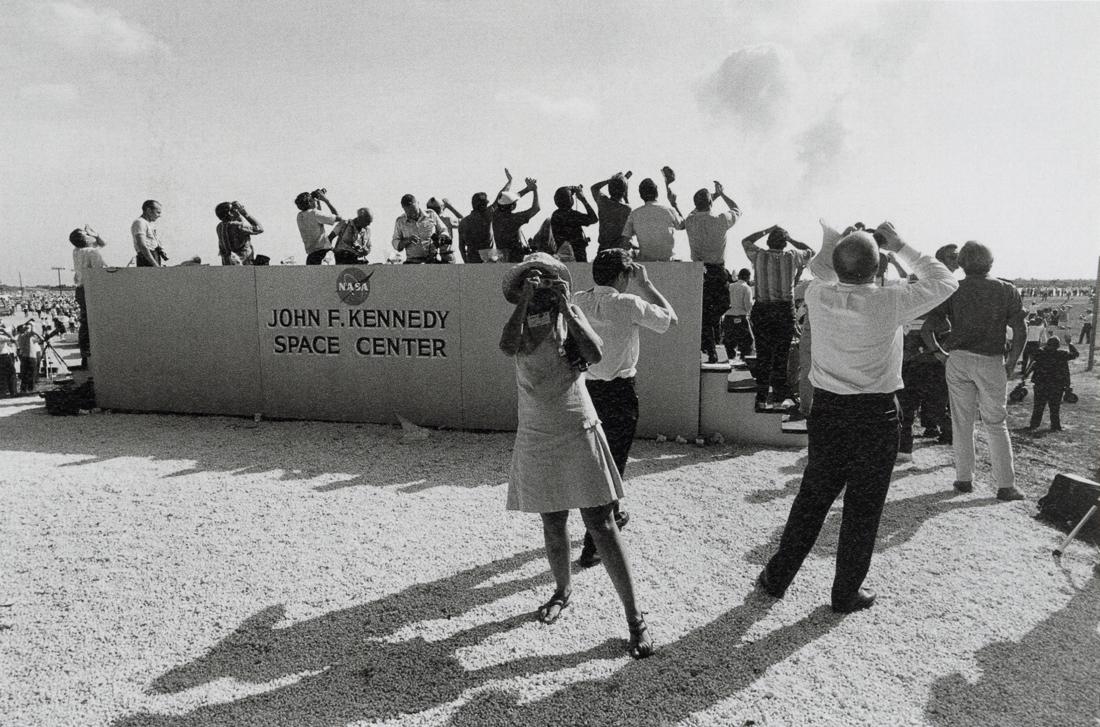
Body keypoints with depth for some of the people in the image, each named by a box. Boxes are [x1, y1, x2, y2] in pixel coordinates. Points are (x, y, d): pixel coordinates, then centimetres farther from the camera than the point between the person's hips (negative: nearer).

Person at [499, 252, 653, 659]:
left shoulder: (568, 315, -2)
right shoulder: (519, 324, 0)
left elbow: (595, 355, -20)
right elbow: (508, 347, -24)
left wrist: (565, 306, -20)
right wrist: (525, 300, -23)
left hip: (578, 432, -2)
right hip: (537, 438, 2)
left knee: (601, 525, -2)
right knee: (553, 524, 13)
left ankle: (634, 618, 5)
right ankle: (562, 591, 39)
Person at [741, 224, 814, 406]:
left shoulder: (759, 256, -1)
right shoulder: (792, 257, -1)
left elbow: (745, 241, 19)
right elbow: (811, 251, 20)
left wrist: (766, 231, 19)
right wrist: (790, 238, 16)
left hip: (762, 311, 0)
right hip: (785, 311, 0)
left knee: (763, 355, 6)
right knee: (781, 354, 8)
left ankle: (761, 398, 7)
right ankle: (779, 397, 12)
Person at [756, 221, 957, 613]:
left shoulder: (817, 296, -7)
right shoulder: (889, 302, -15)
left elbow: (818, 273, 20)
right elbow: (944, 281, 3)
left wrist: (835, 241, 12)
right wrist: (900, 247, 4)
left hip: (827, 408, 3)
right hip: (876, 415, -3)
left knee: (812, 497, 16)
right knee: (863, 507, 10)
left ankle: (776, 578, 25)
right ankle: (847, 594, 23)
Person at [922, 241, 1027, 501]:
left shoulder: (952, 290, 1)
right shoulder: (1007, 290, 1)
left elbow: (927, 327, -7)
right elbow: (1020, 333, -4)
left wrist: (940, 353, 5)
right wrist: (1011, 364, 5)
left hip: (958, 360, 0)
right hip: (991, 362, 0)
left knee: (962, 422, 9)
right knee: (996, 424, 7)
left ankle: (964, 479, 15)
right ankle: (1006, 485, 8)